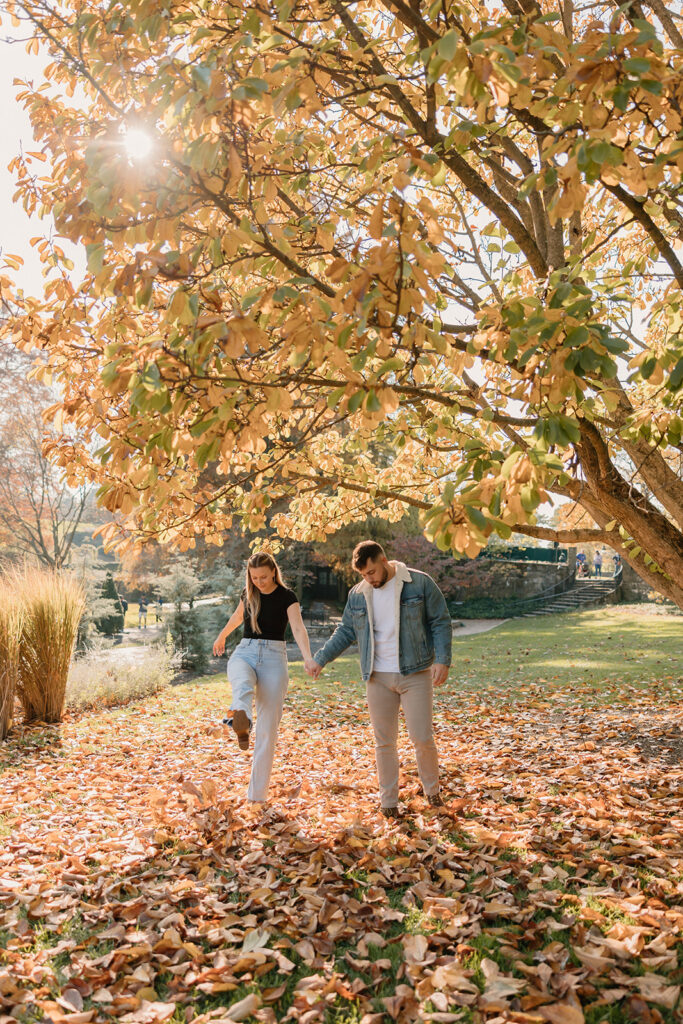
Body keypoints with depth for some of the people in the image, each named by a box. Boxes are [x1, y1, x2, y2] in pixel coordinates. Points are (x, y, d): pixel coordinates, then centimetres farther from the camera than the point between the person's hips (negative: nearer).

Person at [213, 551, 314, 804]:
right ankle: (241, 724, -68)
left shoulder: (287, 596, -4)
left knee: (267, 729, -5)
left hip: (273, 656, -3)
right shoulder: (248, 593, 10)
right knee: (242, 684, -37)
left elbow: (298, 628, -19)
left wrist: (308, 658, -35)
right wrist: (222, 635, 47)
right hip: (244, 652, 3)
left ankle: (257, 793, 3)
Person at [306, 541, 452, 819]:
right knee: (384, 741, 8)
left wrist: (442, 659, -12)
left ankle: (432, 790, 25)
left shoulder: (420, 583, -5)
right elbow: (345, 632, 14)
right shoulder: (357, 594, 6)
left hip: (415, 674, -3)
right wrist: (320, 659, 7)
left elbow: (441, 623, -2)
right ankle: (388, 800, 24)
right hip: (378, 678, 3)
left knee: (422, 738, -1)